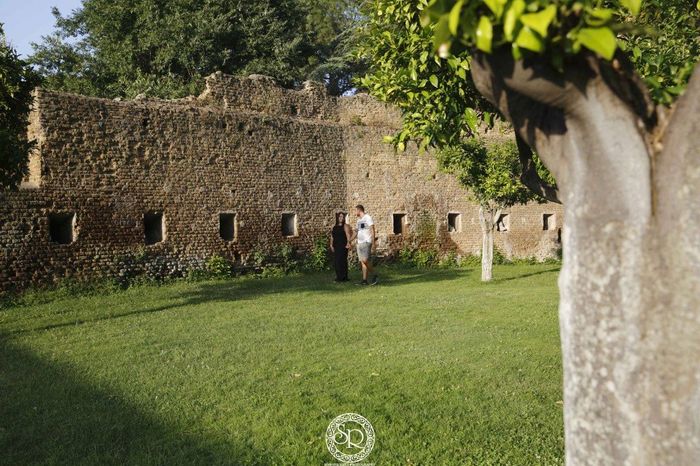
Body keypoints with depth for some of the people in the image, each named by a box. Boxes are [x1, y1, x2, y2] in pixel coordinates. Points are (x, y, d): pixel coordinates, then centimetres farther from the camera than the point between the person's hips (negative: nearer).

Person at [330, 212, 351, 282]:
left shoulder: (345, 226, -2)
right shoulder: (335, 227, 17)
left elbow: (348, 235, -16)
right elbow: (332, 237, 15)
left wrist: (348, 242, -31)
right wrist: (331, 245, 3)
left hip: (343, 247, -6)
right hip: (336, 247, 6)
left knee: (342, 261, -10)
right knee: (336, 262, 6)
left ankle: (343, 277, -6)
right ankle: (339, 276, 15)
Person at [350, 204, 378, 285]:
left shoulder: (368, 218, -6)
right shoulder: (359, 220, 20)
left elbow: (372, 230, -11)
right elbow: (356, 232, 27)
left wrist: (373, 242, -18)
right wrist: (349, 241, 25)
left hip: (367, 242, -8)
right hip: (359, 243, 8)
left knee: (365, 260, -18)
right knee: (362, 261, 3)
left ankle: (374, 276, -7)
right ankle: (364, 280, 3)